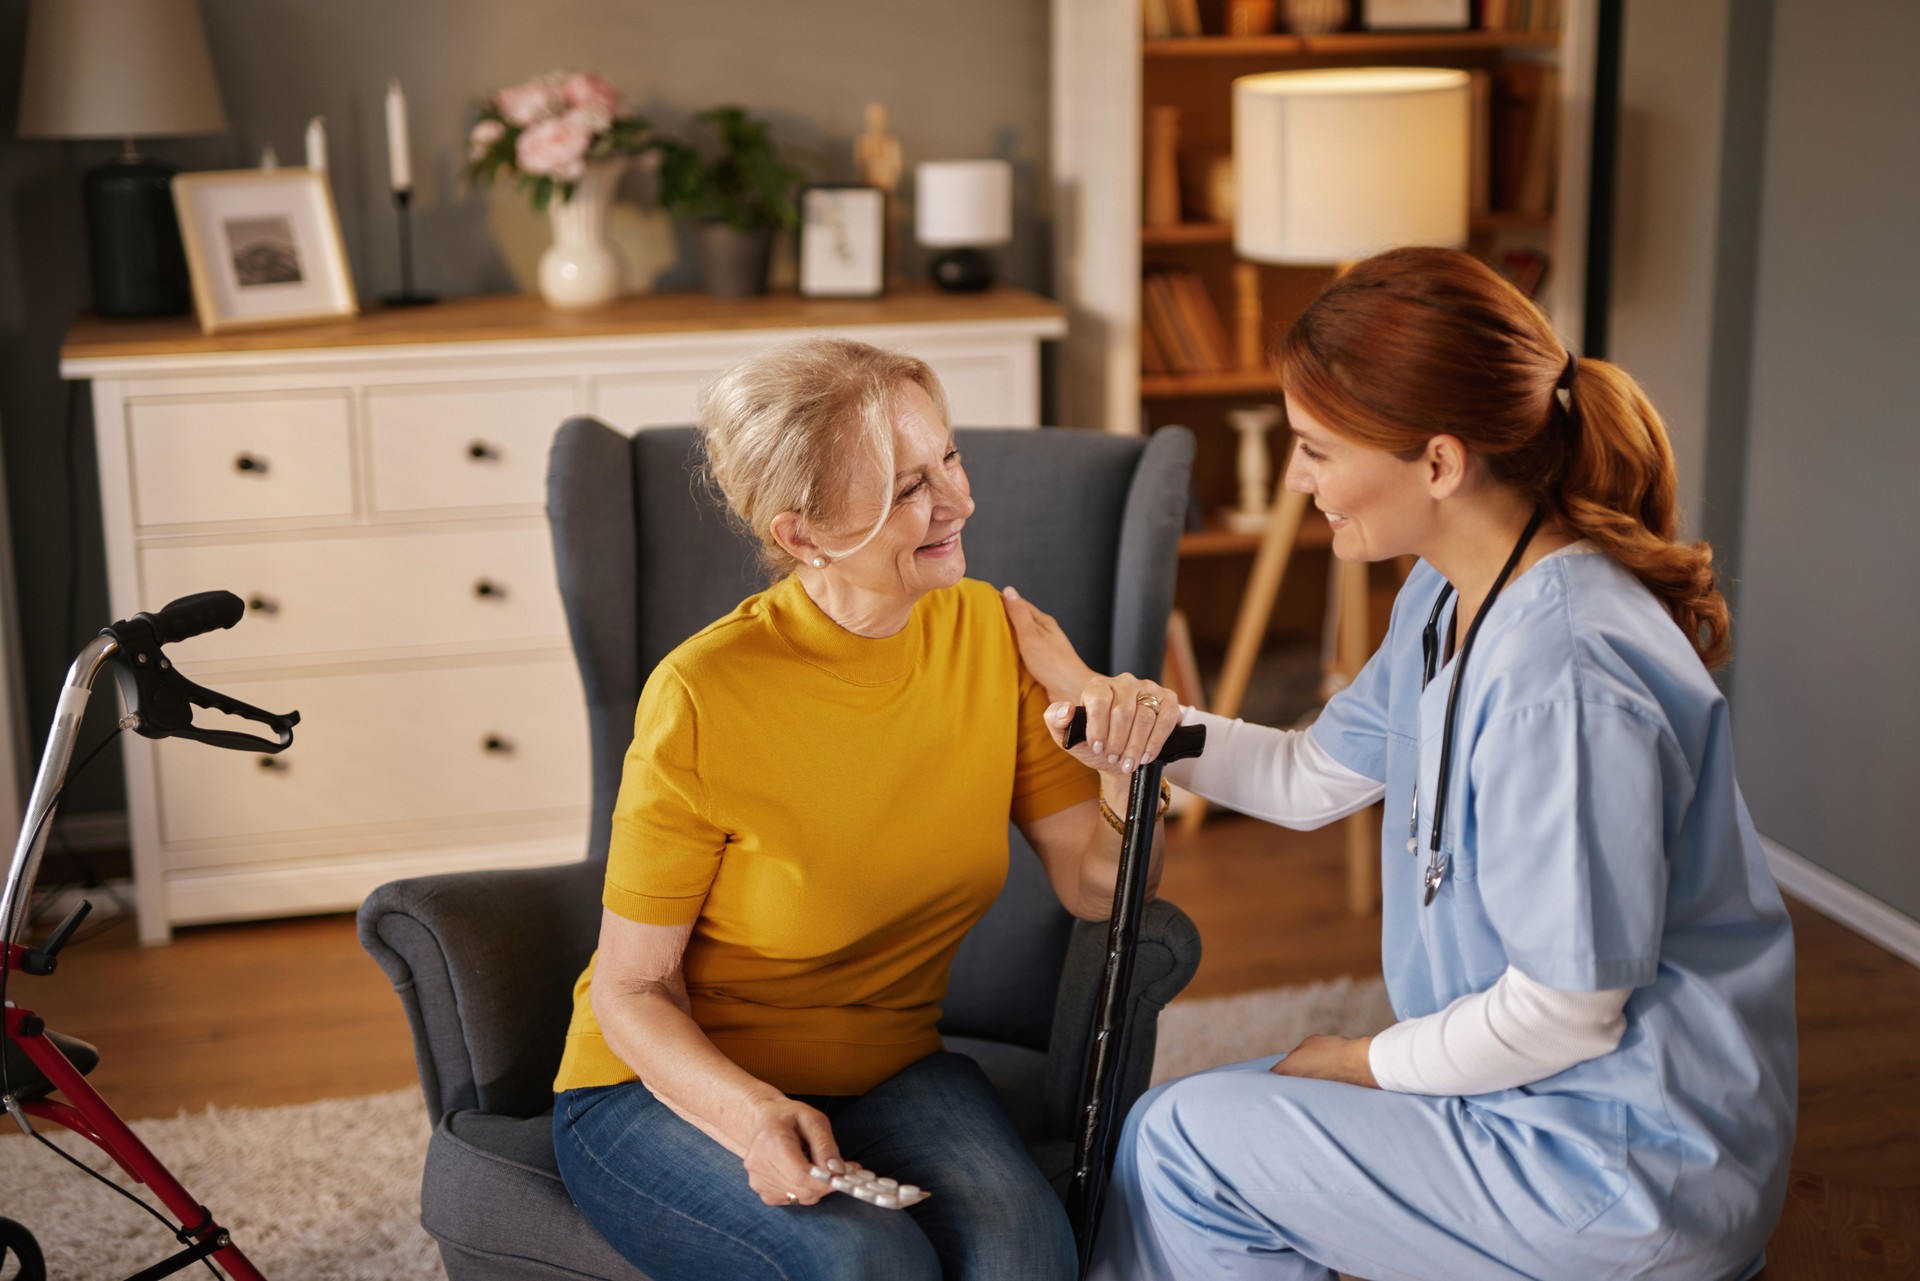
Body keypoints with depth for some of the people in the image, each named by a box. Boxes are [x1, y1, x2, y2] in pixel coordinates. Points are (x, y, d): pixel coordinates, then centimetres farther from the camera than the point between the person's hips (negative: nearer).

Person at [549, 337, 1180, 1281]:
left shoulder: (987, 630, -4)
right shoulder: (702, 698, -20)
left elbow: (1094, 891, -1)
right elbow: (632, 992, -11)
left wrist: (1125, 785, -23)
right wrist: (754, 1117, -30)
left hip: (887, 1069, 4)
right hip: (674, 1085, -3)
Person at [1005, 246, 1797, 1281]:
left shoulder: (1563, 676, -29)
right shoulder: (1448, 598, 2)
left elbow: (1566, 1011, -24)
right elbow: (1311, 777, 14)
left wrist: (1369, 1062, -8)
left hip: (1631, 1170, -9)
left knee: (1182, 1146, -7)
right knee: (1181, 1120, 13)